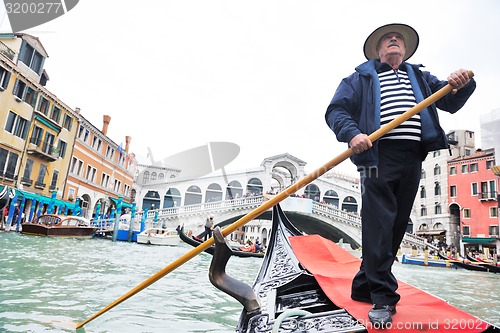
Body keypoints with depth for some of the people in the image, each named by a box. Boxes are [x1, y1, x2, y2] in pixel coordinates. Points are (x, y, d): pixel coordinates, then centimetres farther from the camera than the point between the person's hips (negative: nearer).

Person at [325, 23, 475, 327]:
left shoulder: (419, 77, 27)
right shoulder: (362, 77, 15)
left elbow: (450, 102, 17)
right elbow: (336, 110, 4)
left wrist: (462, 84, -7)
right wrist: (352, 133, -17)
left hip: (412, 158, 5)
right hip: (378, 156, -4)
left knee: (397, 225, 6)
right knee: (378, 224, -12)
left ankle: (364, 286, 19)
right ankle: (383, 297, -3)